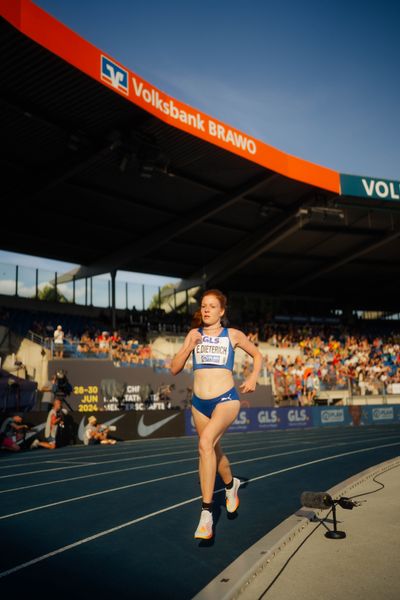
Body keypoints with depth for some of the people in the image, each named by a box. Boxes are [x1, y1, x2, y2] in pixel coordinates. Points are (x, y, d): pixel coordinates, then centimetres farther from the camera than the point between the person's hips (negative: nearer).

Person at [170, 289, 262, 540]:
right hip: (199, 402, 4)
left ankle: (206, 513, -22)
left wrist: (254, 376, -1)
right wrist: (189, 347, -11)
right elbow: (175, 369, 4)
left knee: (206, 444, -28)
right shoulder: (194, 334, 6)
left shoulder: (233, 335, 1)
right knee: (214, 453, 19)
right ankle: (231, 485, 52)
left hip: (226, 399, -4)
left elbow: (258, 355, 16)